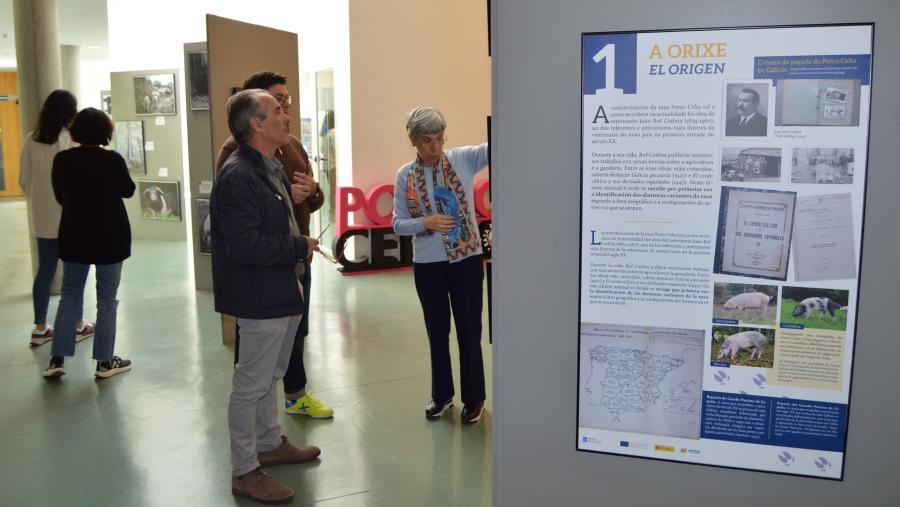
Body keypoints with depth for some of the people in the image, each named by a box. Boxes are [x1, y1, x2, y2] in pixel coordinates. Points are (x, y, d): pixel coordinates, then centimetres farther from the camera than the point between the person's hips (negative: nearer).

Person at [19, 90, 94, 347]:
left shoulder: (31, 140, 2)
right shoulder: (70, 139, -14)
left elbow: (24, 180, 8)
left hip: (42, 217, 5)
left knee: (44, 271, 11)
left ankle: (40, 328, 16)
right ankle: (77, 325, 16)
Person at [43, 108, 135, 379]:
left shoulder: (62, 160, -5)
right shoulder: (113, 160, -14)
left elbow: (59, 197, 8)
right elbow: (128, 191, 3)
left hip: (74, 237, 3)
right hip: (110, 237, -3)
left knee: (69, 296, 12)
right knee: (107, 299, 4)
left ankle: (56, 359, 11)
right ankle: (105, 362, 8)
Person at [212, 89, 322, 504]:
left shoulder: (271, 168, 11)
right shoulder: (237, 176, -22)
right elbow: (244, 244, -29)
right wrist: (300, 247, -19)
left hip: (283, 291, 10)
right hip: (261, 298, -10)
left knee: (269, 376, 24)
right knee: (251, 385, 3)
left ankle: (269, 444, 42)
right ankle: (245, 472, 16)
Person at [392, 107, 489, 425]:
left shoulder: (463, 159, -5)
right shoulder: (405, 176, -1)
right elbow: (398, 224, 1)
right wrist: (425, 223, -17)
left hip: (466, 259, -1)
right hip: (427, 264, 2)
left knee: (469, 331, 8)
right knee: (437, 332, 15)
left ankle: (474, 399, 24)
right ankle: (441, 394, 33)